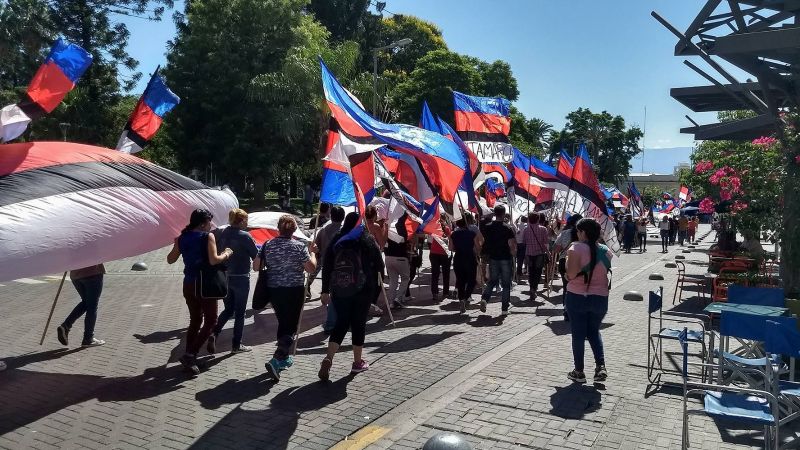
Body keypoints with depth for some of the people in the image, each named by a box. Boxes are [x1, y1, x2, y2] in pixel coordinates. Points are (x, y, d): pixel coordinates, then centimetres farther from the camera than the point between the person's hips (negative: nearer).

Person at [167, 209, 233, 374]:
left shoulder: (182, 238, 6)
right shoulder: (208, 236, -11)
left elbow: (170, 260, 13)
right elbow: (213, 260, -21)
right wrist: (226, 254, -4)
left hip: (189, 284, 7)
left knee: (195, 320, 18)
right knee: (210, 321, 4)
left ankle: (189, 357, 18)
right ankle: (190, 355, -7)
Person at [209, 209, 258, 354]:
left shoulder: (223, 234, 3)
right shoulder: (245, 236, -14)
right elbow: (256, 256, -9)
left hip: (224, 277, 5)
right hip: (241, 278, -5)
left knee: (228, 309, 19)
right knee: (240, 312, 7)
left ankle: (214, 332, -2)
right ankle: (236, 345, 14)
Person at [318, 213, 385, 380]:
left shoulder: (336, 240, 4)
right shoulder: (368, 239, -2)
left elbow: (326, 267, 3)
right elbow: (379, 264, -1)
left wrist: (325, 290, 7)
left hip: (339, 289, 2)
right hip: (363, 288, -2)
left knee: (340, 323, 10)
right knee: (359, 323, 9)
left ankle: (328, 359, -7)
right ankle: (357, 362, 19)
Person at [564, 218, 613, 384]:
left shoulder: (576, 248, -15)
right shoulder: (606, 251, 2)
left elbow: (570, 275, -21)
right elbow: (609, 275, 9)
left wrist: (568, 261, -3)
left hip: (577, 297, -4)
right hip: (600, 297, 4)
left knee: (578, 334, 8)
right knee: (594, 331, 21)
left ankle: (579, 372, 16)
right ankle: (601, 366, 6)